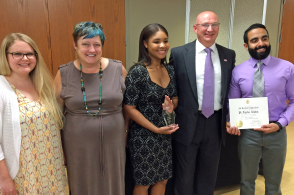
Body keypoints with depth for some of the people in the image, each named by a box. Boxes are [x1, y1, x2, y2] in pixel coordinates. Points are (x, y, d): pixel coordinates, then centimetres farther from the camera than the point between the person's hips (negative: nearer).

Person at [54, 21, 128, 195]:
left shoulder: (118, 69, -6)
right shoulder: (64, 74, -6)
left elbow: (127, 105, 4)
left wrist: (126, 133, 8)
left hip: (113, 143, 1)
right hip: (78, 146, 0)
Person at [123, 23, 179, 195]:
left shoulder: (170, 70, 2)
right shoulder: (138, 72, -17)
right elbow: (129, 107, -16)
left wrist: (171, 106, -10)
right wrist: (156, 129, -16)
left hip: (166, 135, 6)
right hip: (143, 136, -6)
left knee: (162, 179, 18)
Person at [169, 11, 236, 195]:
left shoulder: (229, 55, 4)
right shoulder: (179, 53, -6)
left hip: (216, 122, 3)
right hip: (188, 122, -3)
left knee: (209, 172, 21)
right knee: (185, 174, 15)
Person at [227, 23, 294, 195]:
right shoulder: (238, 72, -4)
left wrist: (280, 124, -17)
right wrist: (232, 123, -15)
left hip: (276, 132, 0)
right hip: (248, 132, 0)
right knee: (247, 180, 20)